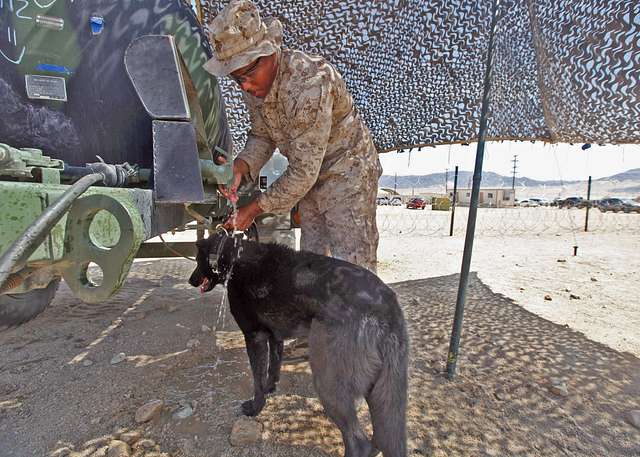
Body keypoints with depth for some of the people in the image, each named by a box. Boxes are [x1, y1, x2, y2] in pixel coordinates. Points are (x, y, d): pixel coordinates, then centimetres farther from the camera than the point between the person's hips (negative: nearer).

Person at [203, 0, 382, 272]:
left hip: (347, 173, -8)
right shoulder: (254, 84, -5)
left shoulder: (310, 83, -31)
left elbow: (303, 171, -29)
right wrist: (241, 165, -16)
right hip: (312, 178, 8)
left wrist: (256, 208, -21)